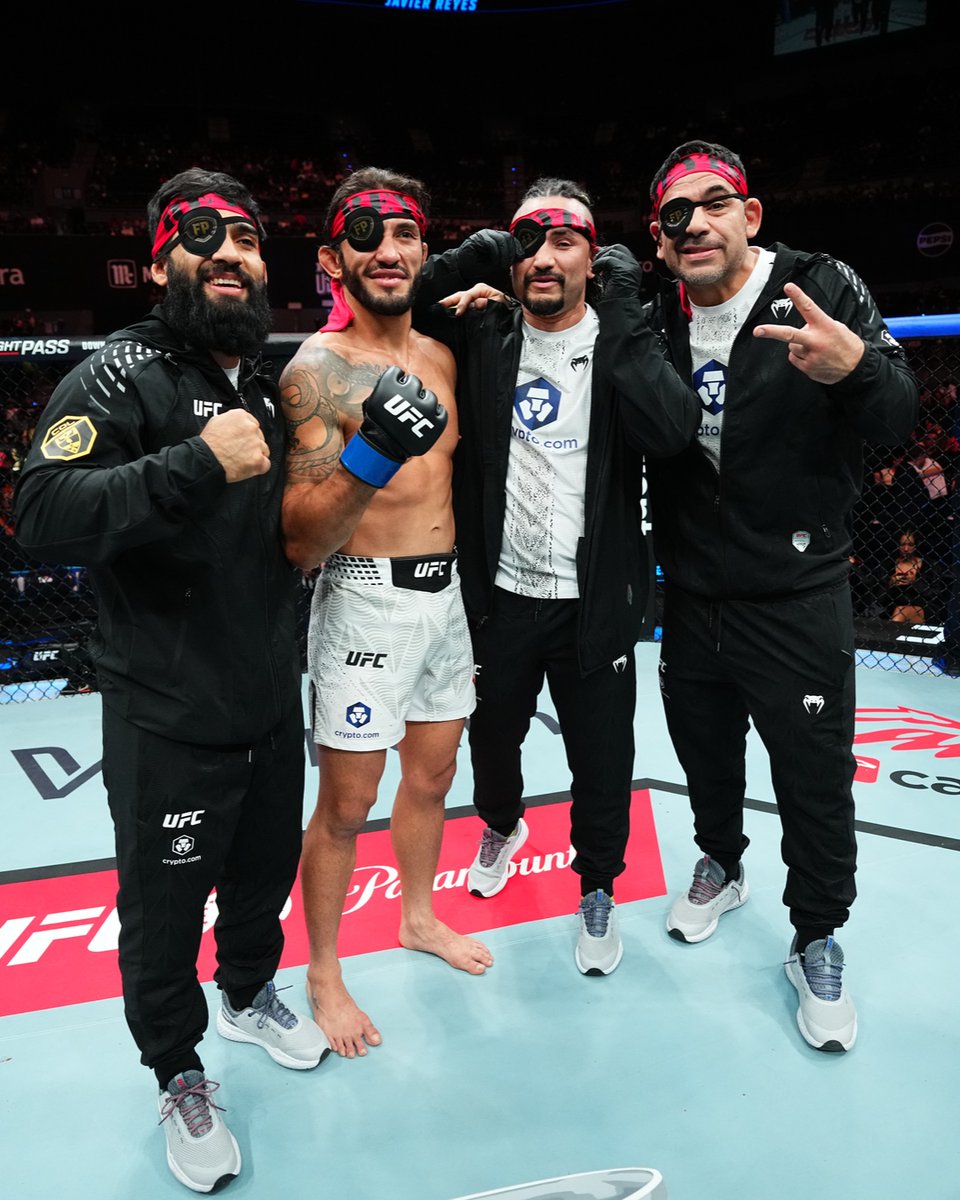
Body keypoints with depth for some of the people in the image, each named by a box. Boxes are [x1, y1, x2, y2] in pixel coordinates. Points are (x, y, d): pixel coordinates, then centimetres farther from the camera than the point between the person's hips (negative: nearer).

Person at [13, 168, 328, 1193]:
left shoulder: (268, 387, 10)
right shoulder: (120, 375, -13)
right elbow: (44, 515, -28)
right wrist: (197, 465, -34)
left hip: (271, 701, 7)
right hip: (167, 722, -6)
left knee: (267, 868, 23)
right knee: (165, 906, 11)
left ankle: (248, 993, 52)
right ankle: (178, 1075, 37)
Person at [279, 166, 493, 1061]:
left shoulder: (439, 356, 8)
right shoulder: (318, 368, -14)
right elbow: (300, 543, -21)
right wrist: (369, 456, -34)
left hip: (445, 591, 7)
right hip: (366, 601, -7)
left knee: (432, 773, 20)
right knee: (346, 804, 4)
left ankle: (419, 917, 43)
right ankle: (323, 975, 26)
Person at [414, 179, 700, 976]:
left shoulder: (623, 346, -5)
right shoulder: (483, 337, 1)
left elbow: (673, 432, -20)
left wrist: (625, 320, -23)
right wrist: (460, 266, -8)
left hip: (592, 601, -2)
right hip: (500, 592, 2)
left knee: (602, 760, 9)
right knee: (493, 736, 22)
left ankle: (598, 890, 34)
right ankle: (503, 825, 54)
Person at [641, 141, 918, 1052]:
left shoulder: (820, 288, -10)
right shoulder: (655, 320, 2)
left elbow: (900, 415, -13)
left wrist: (856, 368, -37)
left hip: (796, 594, -4)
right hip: (692, 594, 4)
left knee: (815, 782, 5)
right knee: (704, 752, 21)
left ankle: (816, 942, 28)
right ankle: (721, 867, 48)